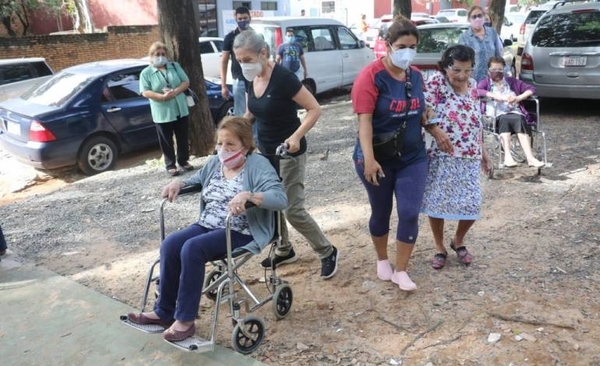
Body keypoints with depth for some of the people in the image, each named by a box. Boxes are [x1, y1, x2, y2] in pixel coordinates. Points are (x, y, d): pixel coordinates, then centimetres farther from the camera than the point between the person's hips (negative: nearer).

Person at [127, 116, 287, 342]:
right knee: (170, 245, -18)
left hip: (241, 233, -7)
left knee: (192, 248, -29)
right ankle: (164, 312, -5)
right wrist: (178, 183, 10)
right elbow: (197, 180, 33)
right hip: (207, 226, 7)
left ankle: (185, 319, -17)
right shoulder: (214, 163, 13)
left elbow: (280, 198, -23)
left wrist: (248, 195, -38)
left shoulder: (258, 165, -9)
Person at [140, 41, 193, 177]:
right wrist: (162, 97, -23)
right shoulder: (146, 73, -1)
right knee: (166, 141, 5)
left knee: (183, 138, 12)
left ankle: (183, 161, 27)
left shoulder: (175, 66, 8)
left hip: (181, 110, 3)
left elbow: (186, 82, 2)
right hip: (162, 114, -3)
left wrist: (175, 92, -16)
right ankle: (170, 165, 16)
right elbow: (145, 92, -10)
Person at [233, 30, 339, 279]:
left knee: (293, 210, -5)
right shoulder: (252, 80, 1)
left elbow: (314, 109, -20)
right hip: (264, 151, 8)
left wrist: (296, 136, -32)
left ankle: (327, 252, 14)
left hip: (288, 153, -8)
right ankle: (285, 251, 33)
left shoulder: (283, 78, -22)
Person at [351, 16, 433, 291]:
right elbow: (364, 120, -20)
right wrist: (368, 159, -27)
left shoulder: (416, 76, 3)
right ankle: (382, 260, 36)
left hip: (413, 158, 4)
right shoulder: (371, 76, -15)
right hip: (379, 159, -4)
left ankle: (401, 271, 15)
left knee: (410, 214, 1)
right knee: (381, 212, 12)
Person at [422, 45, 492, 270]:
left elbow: (477, 122, 17)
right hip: (441, 156, -4)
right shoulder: (436, 82, -8)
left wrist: (483, 151, 19)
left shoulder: (473, 86, 9)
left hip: (469, 158, 4)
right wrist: (437, 132, -31)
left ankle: (458, 241, 32)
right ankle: (440, 248, 25)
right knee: (436, 202, 4)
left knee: (471, 205, 4)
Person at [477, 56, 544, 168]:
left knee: (519, 119, -33)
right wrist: (496, 96, -14)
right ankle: (507, 156, -47)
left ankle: (530, 158, -44)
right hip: (497, 116, -2)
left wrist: (518, 98, 1)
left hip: (515, 113, 2)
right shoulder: (485, 82, 19)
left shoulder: (512, 81, 28)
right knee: (504, 119, -37)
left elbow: (531, 89, 20)